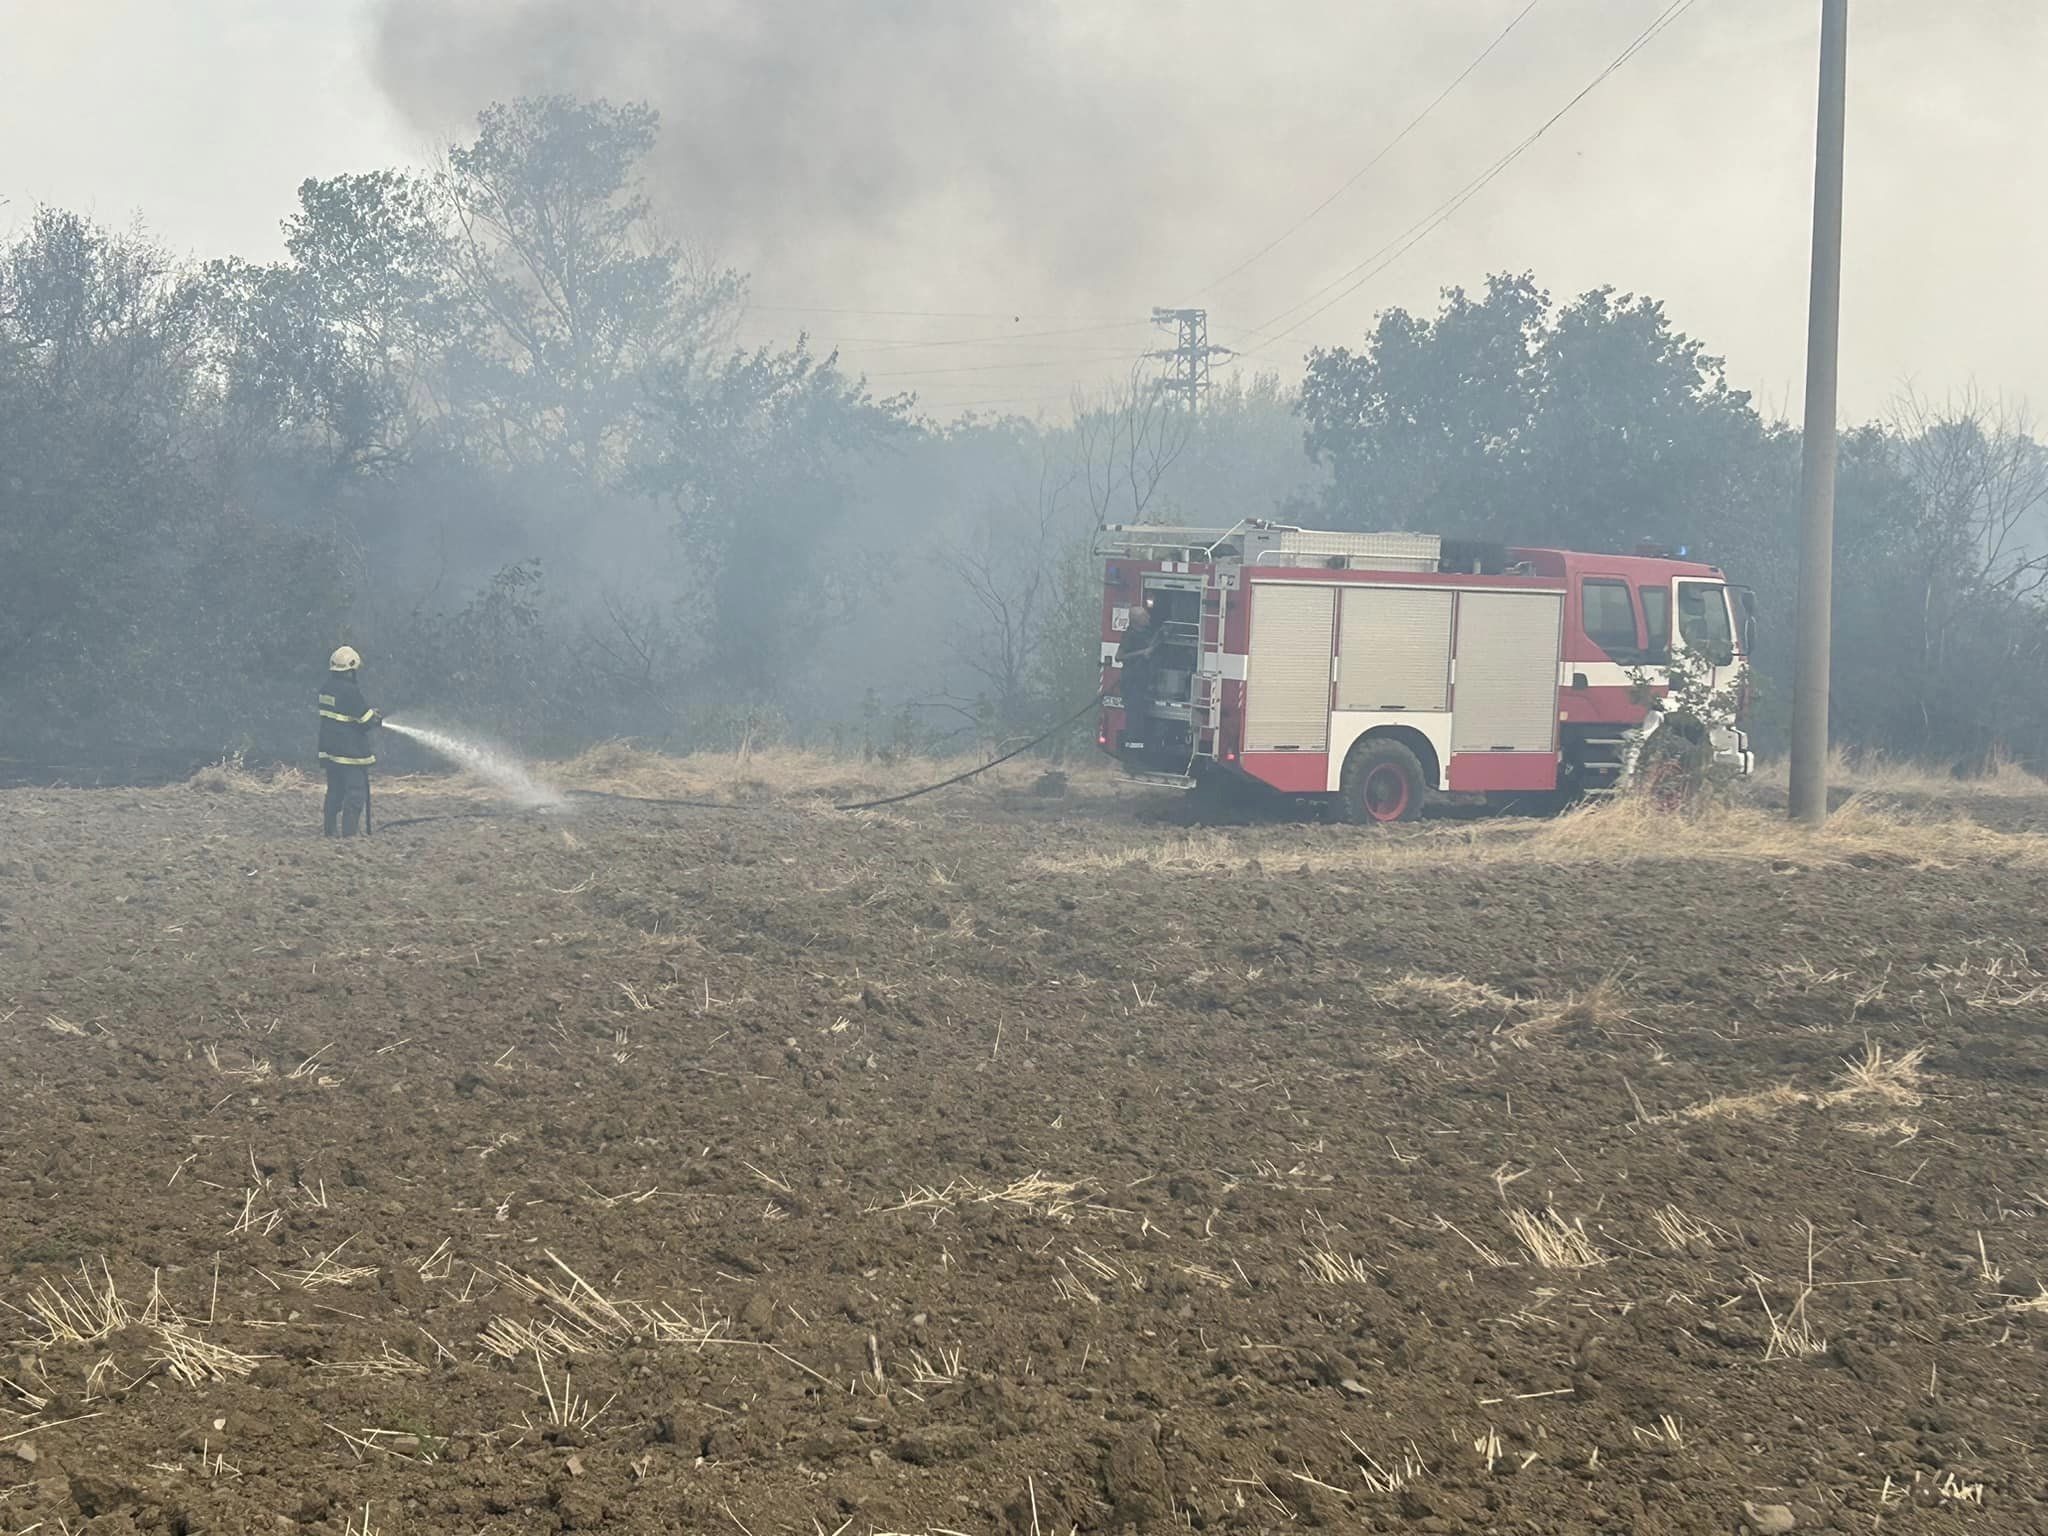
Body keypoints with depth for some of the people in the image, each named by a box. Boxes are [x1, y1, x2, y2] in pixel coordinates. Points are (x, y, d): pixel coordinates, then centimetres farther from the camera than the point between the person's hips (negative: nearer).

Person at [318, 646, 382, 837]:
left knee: (334, 793, 15)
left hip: (330, 750, 8)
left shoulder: (326, 690, 7)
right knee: (356, 794, -4)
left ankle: (329, 830, 17)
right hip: (351, 753, -8)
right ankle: (349, 833, -8)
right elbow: (366, 719, -14)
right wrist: (377, 717, 8)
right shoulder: (350, 691, -19)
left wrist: (370, 713, 10)